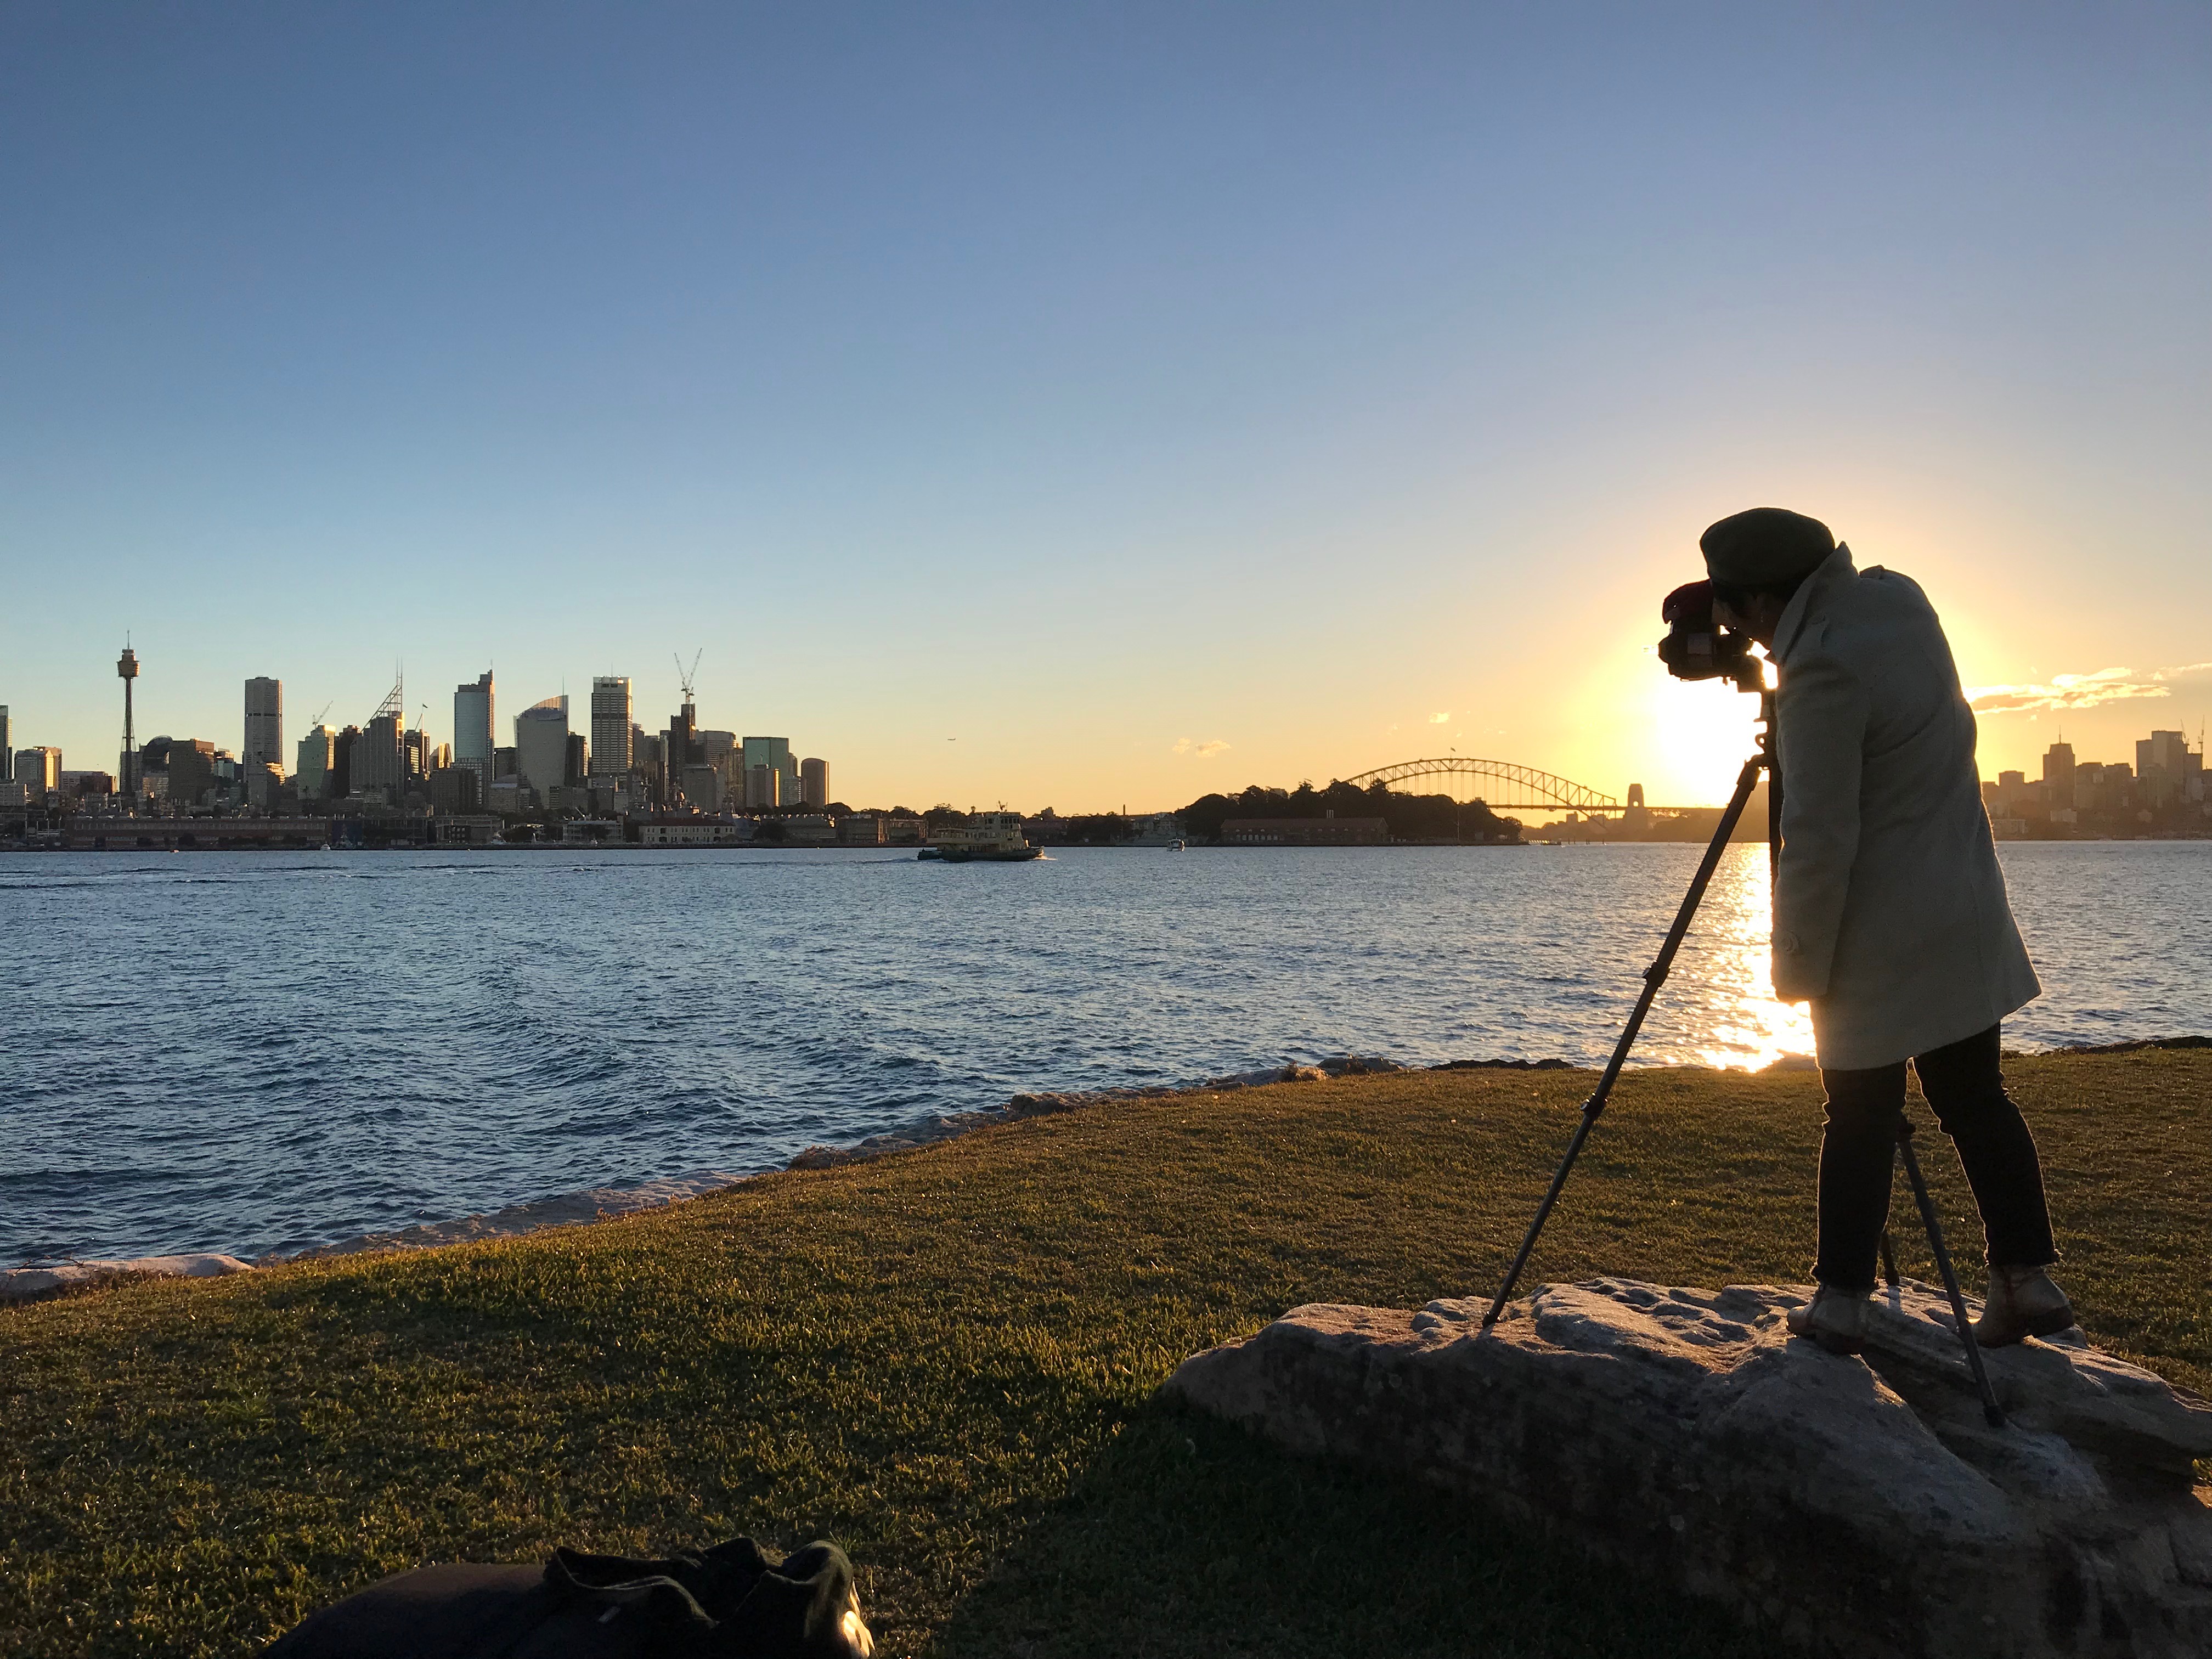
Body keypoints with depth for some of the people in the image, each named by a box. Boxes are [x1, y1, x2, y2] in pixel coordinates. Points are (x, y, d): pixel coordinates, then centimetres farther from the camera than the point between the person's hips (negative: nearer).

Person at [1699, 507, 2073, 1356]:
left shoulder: (1822, 671, -25)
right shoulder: (1897, 596, 0)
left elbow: (1818, 842, -23)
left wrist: (1797, 966, -12)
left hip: (1880, 942, -8)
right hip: (1965, 919, 8)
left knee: (1859, 1117, 4)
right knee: (1975, 1097, 15)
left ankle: (1840, 1300, 12)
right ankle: (2027, 1278, 19)